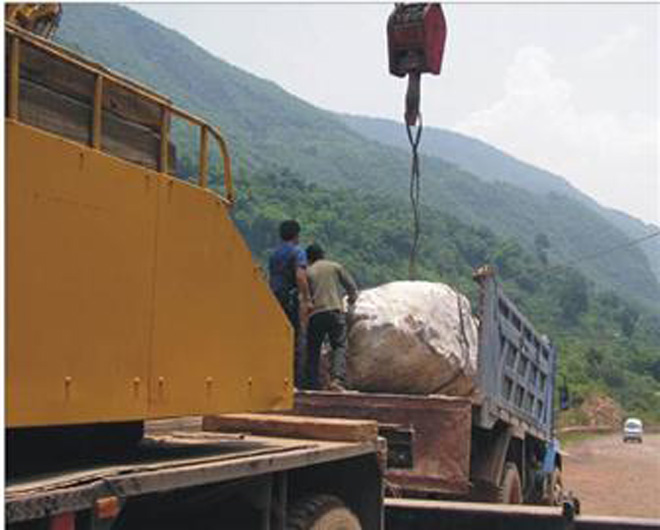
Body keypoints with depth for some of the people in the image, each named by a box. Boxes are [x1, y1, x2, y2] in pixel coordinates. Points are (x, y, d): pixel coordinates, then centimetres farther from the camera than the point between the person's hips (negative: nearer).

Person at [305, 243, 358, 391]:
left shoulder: (308, 271, 11)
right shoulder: (335, 267, 12)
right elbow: (351, 286, 13)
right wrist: (352, 297, 33)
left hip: (315, 314, 1)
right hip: (335, 310, -1)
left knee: (313, 350, 9)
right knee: (339, 346, -2)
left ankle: (313, 384, 6)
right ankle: (337, 379, -23)